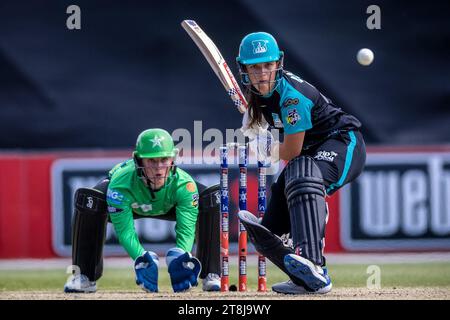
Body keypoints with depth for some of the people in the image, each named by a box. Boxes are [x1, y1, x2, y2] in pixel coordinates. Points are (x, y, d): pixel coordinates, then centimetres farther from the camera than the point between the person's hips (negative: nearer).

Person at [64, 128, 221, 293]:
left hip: (168, 207, 2)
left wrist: (179, 257, -58)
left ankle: (210, 276, -12)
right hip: (128, 204, -2)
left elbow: (186, 230, -38)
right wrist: (142, 259, -58)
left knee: (213, 197, -23)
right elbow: (125, 230, -40)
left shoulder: (184, 184, -37)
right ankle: (85, 277, -20)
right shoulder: (120, 183, -42)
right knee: (88, 198, -34)